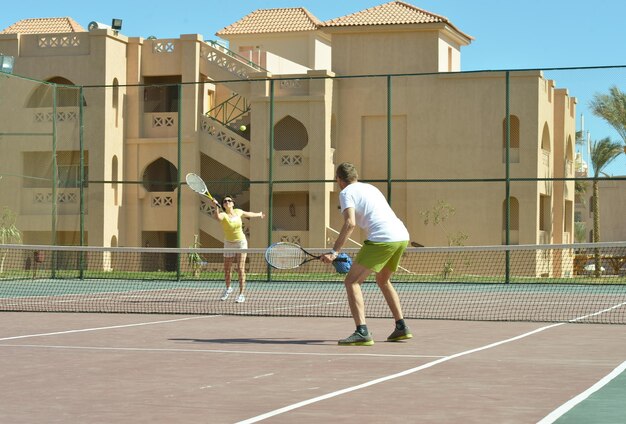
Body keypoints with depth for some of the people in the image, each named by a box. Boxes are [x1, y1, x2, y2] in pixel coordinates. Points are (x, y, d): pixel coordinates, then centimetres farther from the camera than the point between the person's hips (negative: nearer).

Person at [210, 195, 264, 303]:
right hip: (229, 244, 0)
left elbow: (248, 214, 19)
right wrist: (216, 206, -57)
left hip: (241, 242, 0)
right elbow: (217, 217, -42)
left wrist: (259, 214, 36)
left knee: (240, 269, -9)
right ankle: (228, 288, 37)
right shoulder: (223, 215, -16)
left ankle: (241, 294, -6)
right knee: (227, 270, 8)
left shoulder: (238, 212, -4)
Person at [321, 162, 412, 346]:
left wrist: (335, 252, -15)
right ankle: (401, 328, 27)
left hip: (382, 238, -8)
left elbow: (350, 223, -13)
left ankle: (362, 332, -19)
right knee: (383, 280, 29)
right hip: (402, 235, 8)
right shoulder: (371, 188, 27)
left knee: (351, 281, -4)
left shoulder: (346, 193, 3)